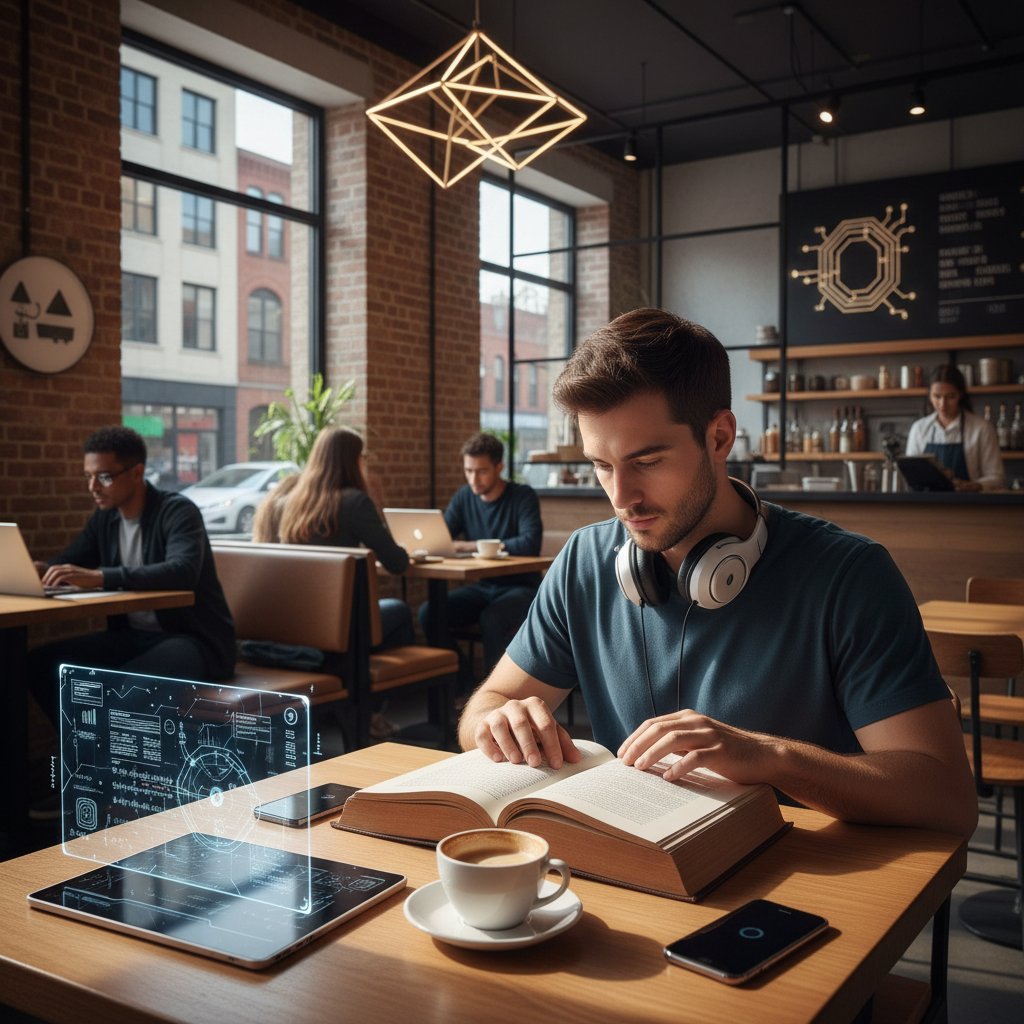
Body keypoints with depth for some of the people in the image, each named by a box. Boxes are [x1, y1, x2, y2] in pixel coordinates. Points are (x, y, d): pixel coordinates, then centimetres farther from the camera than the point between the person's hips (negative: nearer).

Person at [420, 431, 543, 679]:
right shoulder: (464, 497, 5)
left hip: (521, 587, -5)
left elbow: (530, 544, -26)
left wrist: (474, 545, -27)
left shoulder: (523, 496, -11)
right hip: (482, 587, 5)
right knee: (429, 611, -18)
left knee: (492, 618, -35)